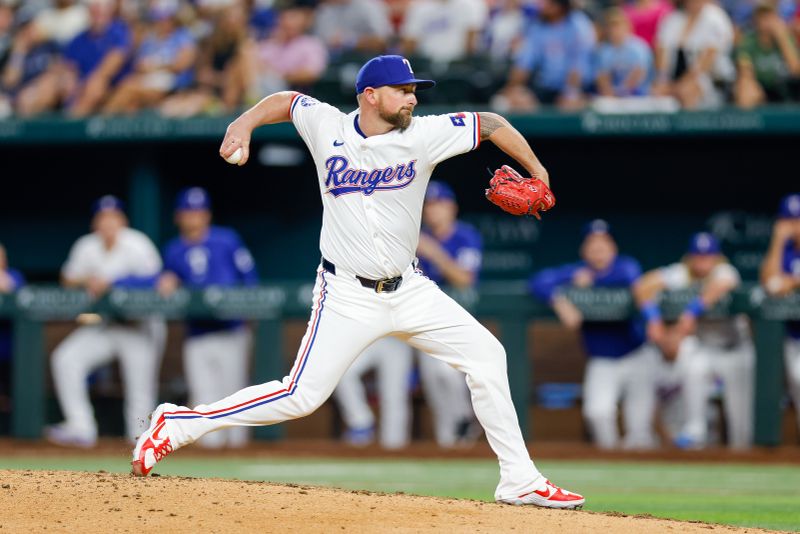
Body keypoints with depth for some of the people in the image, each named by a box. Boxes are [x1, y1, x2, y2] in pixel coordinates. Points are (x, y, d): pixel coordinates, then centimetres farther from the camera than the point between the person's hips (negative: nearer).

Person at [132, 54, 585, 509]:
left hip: (409, 291, 4)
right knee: (301, 396, -12)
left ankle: (520, 481, 7)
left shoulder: (424, 135, -7)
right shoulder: (326, 126, -6)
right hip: (348, 295, -4)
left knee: (487, 356, -2)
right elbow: (286, 101, 13)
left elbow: (491, 124, 2)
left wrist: (538, 174, -4)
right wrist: (244, 125, -3)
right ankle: (178, 425, -1)